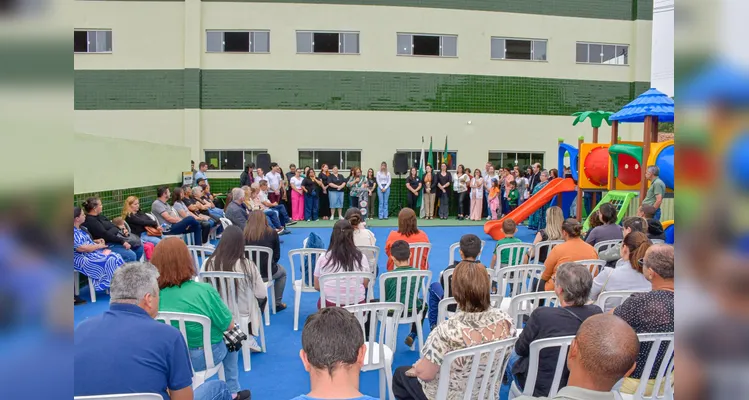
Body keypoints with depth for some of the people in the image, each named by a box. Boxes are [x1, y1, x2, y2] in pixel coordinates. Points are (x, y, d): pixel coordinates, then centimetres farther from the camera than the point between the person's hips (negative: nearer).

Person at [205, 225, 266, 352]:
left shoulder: (209, 262, -17)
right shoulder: (247, 265, -24)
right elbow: (262, 294, -17)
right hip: (242, 313, -3)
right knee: (262, 298, 28)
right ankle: (249, 338, 25)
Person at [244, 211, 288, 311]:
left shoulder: (244, 233, -3)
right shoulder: (272, 233, -5)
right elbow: (277, 255, 1)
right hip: (267, 272, -2)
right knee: (282, 271, 32)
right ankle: (277, 303, 34)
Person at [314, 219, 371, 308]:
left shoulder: (323, 258, -7)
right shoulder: (361, 257, -6)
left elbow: (317, 286, 2)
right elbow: (365, 284, 3)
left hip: (330, 306, 0)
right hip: (357, 305, 1)